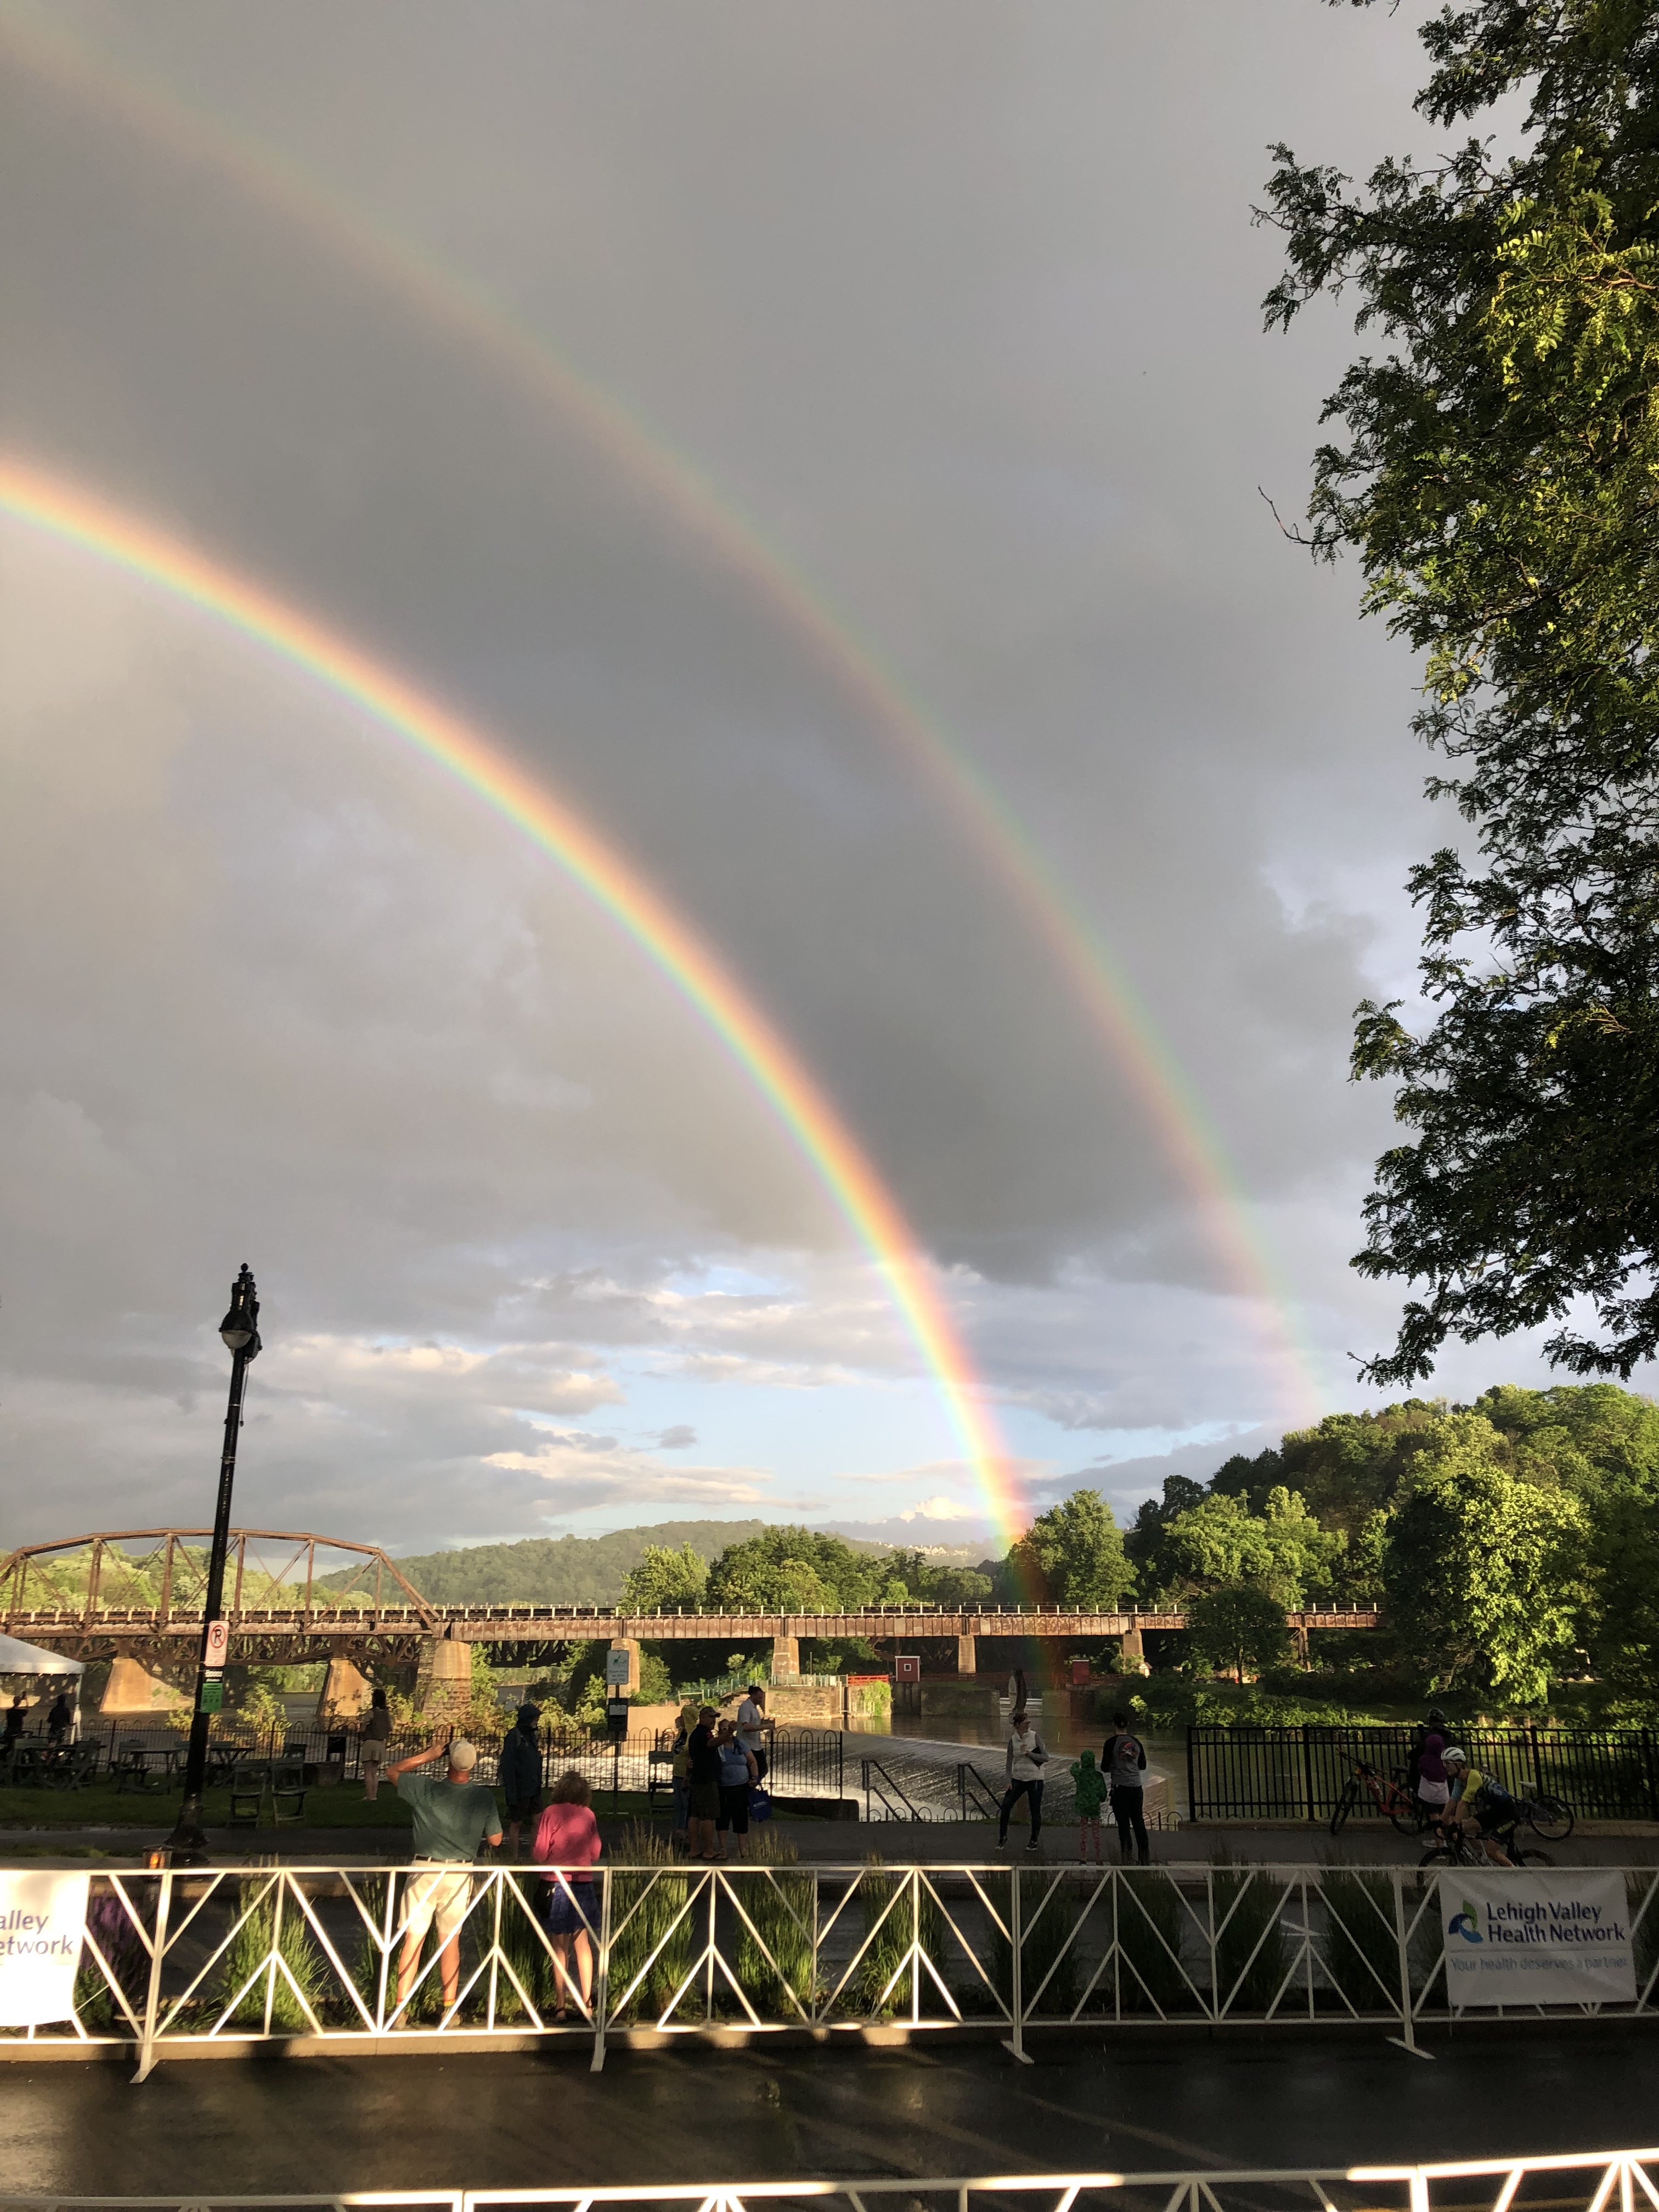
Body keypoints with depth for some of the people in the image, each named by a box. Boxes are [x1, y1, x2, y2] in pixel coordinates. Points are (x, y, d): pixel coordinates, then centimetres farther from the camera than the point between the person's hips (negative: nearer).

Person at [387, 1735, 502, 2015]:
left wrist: (427, 1755, 4)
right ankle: (449, 2007, 19)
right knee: (450, 1940, 14)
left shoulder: (426, 1790, -13)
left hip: (425, 1870, -1)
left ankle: (400, 2007, 5)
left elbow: (393, 1771, 3)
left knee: (412, 1940, 5)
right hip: (460, 1874, 1)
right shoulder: (484, 1797, -9)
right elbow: (495, 1839, 0)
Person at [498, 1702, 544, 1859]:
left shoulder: (531, 1735, 10)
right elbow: (507, 1766, -18)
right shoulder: (513, 1736, -15)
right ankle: (513, 1860, 12)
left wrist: (539, 1786, 17)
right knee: (516, 1824, 3)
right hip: (520, 1790, -8)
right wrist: (511, 1792, -20)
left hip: (533, 1789, 8)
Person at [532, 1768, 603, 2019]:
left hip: (557, 1883, -3)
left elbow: (539, 1854, -9)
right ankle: (586, 2002, 12)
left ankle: (562, 2004, 9)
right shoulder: (588, 1815, 1)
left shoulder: (552, 1813, -8)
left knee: (559, 1945, 7)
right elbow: (595, 1854, 9)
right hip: (583, 1883, 3)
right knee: (582, 1942, 13)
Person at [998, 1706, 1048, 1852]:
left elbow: (1046, 1758, -7)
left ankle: (1034, 1840, 22)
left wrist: (1028, 1753, -15)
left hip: (1035, 1780, -2)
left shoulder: (1035, 1736, -5)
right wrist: (1009, 1781, -2)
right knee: (1006, 1805, -11)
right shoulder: (1012, 1740, 2)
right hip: (1018, 1779, 2)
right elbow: (1009, 1762, 6)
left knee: (1035, 1811, 3)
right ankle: (1002, 1837, 4)